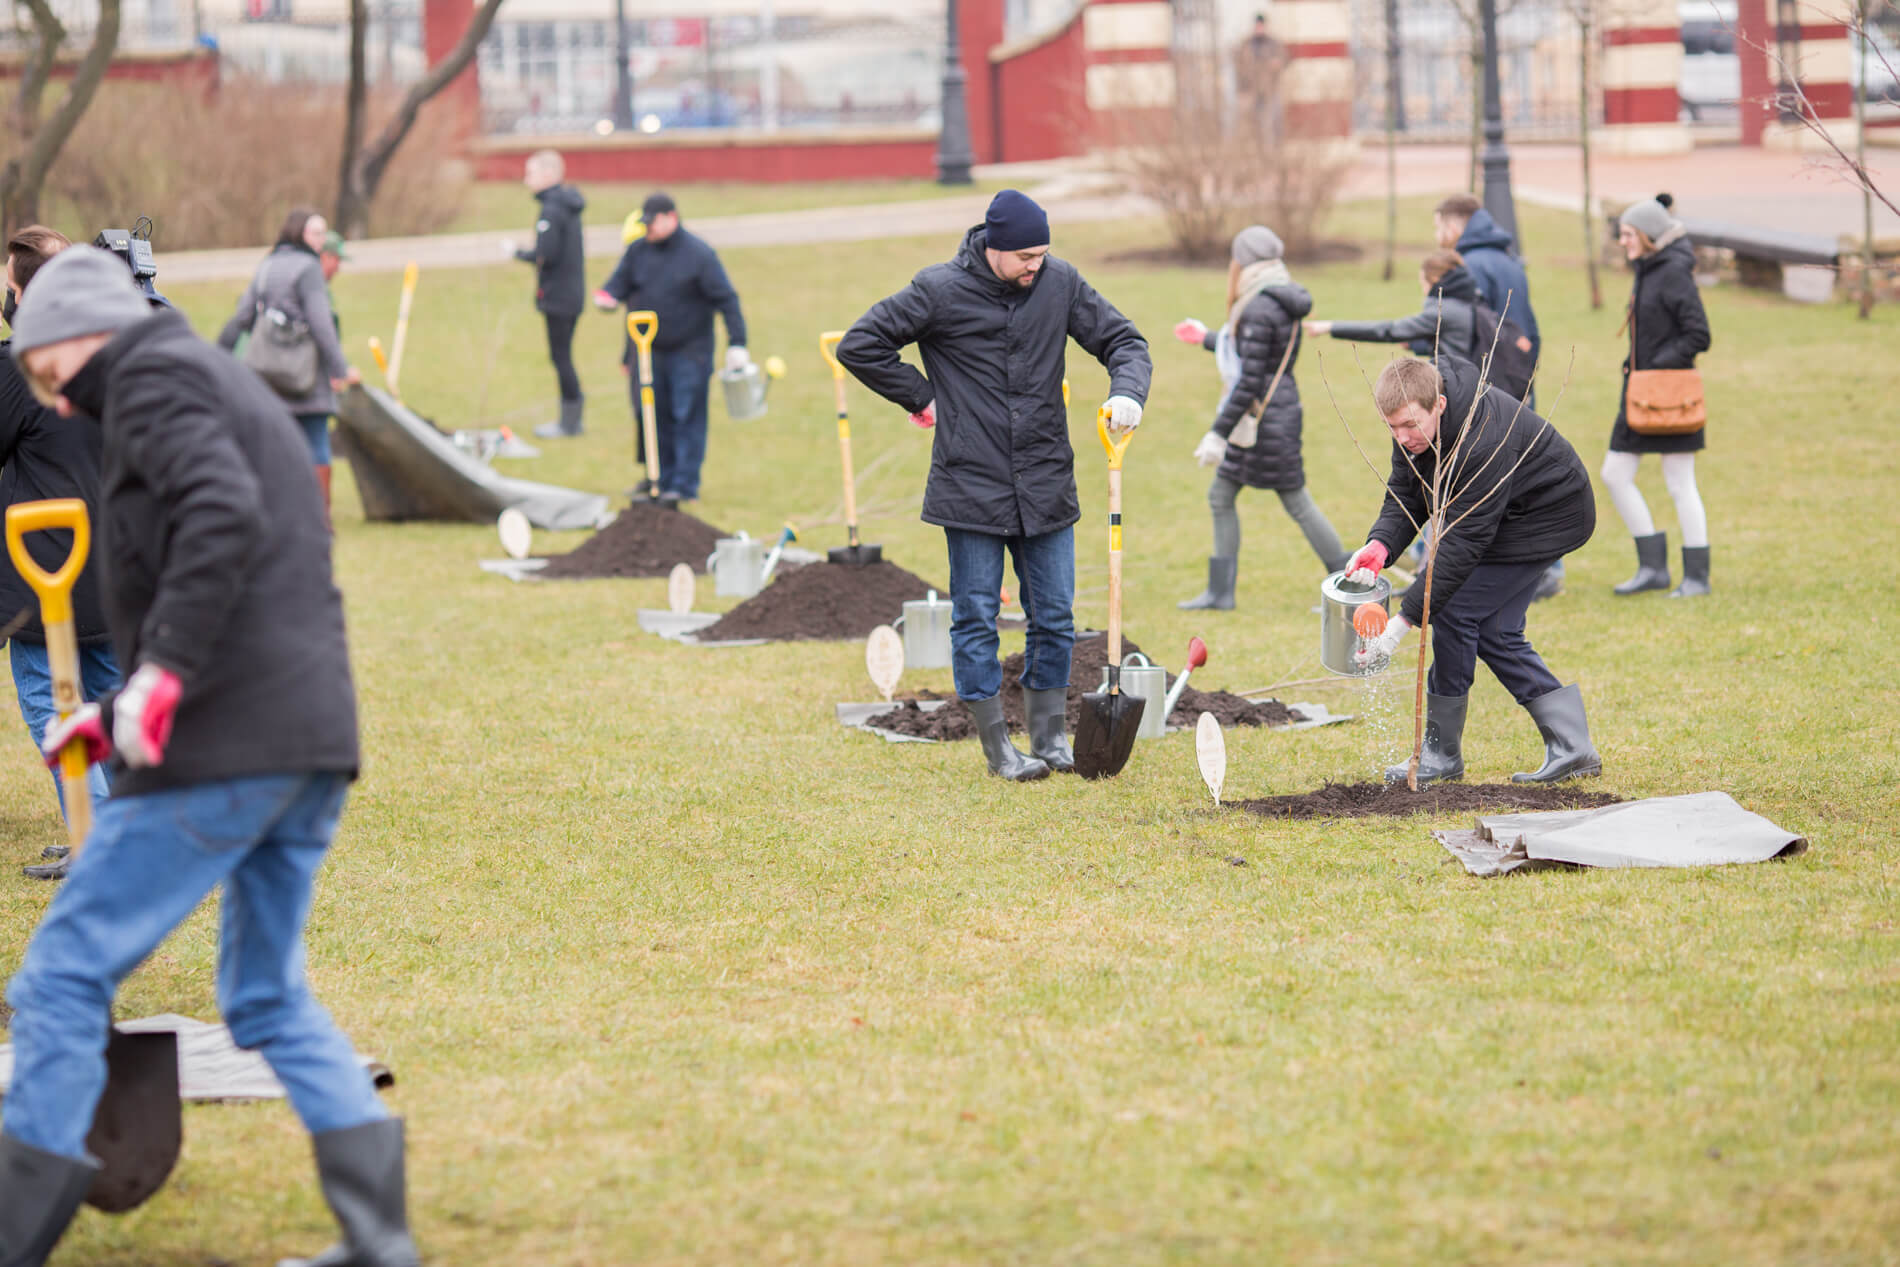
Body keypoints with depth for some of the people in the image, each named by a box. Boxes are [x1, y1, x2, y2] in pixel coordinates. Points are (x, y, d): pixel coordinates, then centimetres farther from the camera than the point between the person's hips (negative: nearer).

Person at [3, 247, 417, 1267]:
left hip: (223, 753, -9)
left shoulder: (151, 376, -3)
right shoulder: (237, 391, 26)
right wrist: (119, 716, 22)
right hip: (315, 740, 10)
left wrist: (161, 671, -23)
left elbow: (222, 514, -22)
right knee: (270, 997, 18)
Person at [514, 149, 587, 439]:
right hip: (573, 293, 9)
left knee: (560, 356, -2)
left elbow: (547, 255, -23)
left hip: (557, 295, -9)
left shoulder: (551, 211, -18)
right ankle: (571, 417, 21)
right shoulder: (568, 206, 11)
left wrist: (519, 253, -7)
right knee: (562, 356, 16)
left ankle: (571, 422, 3)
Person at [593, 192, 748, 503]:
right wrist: (607, 297, -16)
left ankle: (684, 484, 0)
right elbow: (619, 284, 10)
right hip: (649, 351, 5)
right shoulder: (637, 251, 5)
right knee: (654, 416, 9)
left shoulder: (699, 254, -9)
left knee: (687, 418, -4)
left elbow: (726, 299, -9)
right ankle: (661, 477, 19)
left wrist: (736, 344, -16)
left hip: (689, 352, -5)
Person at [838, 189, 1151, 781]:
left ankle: (1050, 737, 21)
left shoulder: (1060, 283, 1)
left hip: (1046, 486, 3)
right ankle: (997, 748, 9)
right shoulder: (941, 291, -9)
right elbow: (860, 345, -3)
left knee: (1054, 618, 8)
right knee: (976, 620, 1)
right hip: (971, 485, -3)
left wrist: (1128, 391, -11)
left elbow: (1122, 338, 9)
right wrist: (921, 398, -3)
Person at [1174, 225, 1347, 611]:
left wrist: (1218, 433, -19)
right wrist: (1206, 338, 38)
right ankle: (1220, 592, 15)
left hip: (1266, 418, -10)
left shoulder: (1258, 311, -20)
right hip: (1282, 409, 10)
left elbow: (1250, 381, -23)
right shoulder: (1283, 301, 10)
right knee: (1221, 496, 12)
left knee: (1297, 503, -1)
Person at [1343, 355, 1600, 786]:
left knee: (1457, 610, -13)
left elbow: (1465, 540, -36)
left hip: (1550, 517, -9)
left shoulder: (1483, 441, -37)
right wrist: (1380, 544, -27)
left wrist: (1403, 621, -37)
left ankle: (1441, 754, -3)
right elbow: (1406, 494, -4)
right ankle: (1571, 749, 6)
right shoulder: (1415, 421, -11)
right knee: (1493, 629, 4)